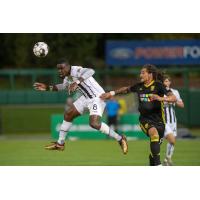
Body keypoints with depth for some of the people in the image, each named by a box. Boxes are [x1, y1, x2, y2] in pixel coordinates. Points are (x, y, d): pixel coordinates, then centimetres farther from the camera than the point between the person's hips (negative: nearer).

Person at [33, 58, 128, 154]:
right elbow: (64, 86, 25)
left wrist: (77, 82, -58)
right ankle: (60, 143, 26)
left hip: (97, 98, -10)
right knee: (68, 114, 11)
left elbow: (90, 71, -48)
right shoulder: (67, 77, 2)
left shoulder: (76, 71, -26)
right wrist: (48, 88, 16)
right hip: (86, 98, 10)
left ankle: (120, 139, -9)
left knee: (94, 124, -24)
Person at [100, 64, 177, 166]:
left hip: (158, 119, -1)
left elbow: (173, 98, -20)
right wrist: (111, 93, 21)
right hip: (145, 119, 1)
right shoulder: (139, 86, 3)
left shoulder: (158, 86, -9)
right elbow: (127, 89, 24)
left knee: (155, 148, 7)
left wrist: (161, 98, -37)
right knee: (154, 133, -32)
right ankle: (157, 164, -36)